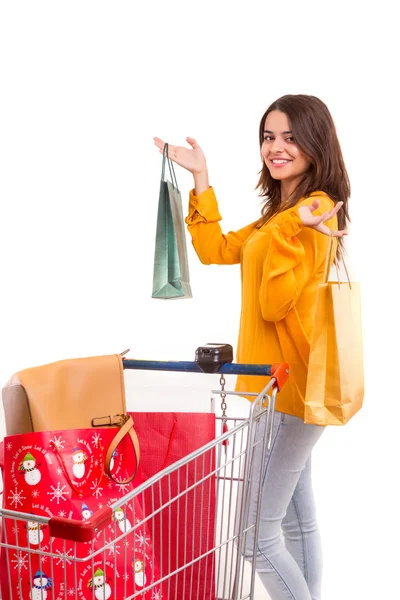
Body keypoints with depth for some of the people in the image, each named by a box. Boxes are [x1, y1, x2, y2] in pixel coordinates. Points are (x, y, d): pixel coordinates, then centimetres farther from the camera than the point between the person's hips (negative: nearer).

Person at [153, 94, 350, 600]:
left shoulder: (314, 212, -15)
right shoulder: (282, 214, 15)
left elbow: (274, 303, -20)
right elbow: (215, 250, 13)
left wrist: (291, 231, -29)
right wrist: (200, 179, 10)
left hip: (290, 388, -10)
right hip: (284, 387, 10)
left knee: (254, 532, -7)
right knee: (297, 518, 18)